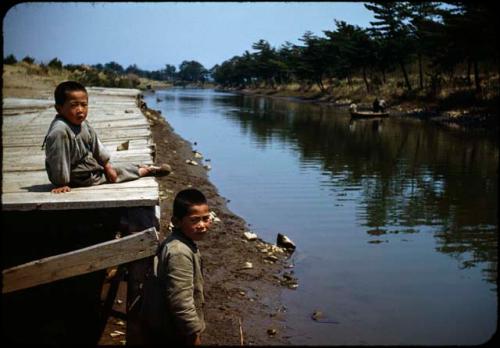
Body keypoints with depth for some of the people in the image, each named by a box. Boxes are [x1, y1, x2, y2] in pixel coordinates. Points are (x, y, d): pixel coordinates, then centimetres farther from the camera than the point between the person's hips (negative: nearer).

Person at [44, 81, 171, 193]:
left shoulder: (82, 123, -4)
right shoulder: (59, 131, -34)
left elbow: (95, 145, 6)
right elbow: (58, 160, -31)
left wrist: (107, 165, 7)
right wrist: (61, 184, -26)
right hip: (79, 179, -7)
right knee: (118, 171, 3)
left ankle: (148, 169, 32)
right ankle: (148, 170, 19)